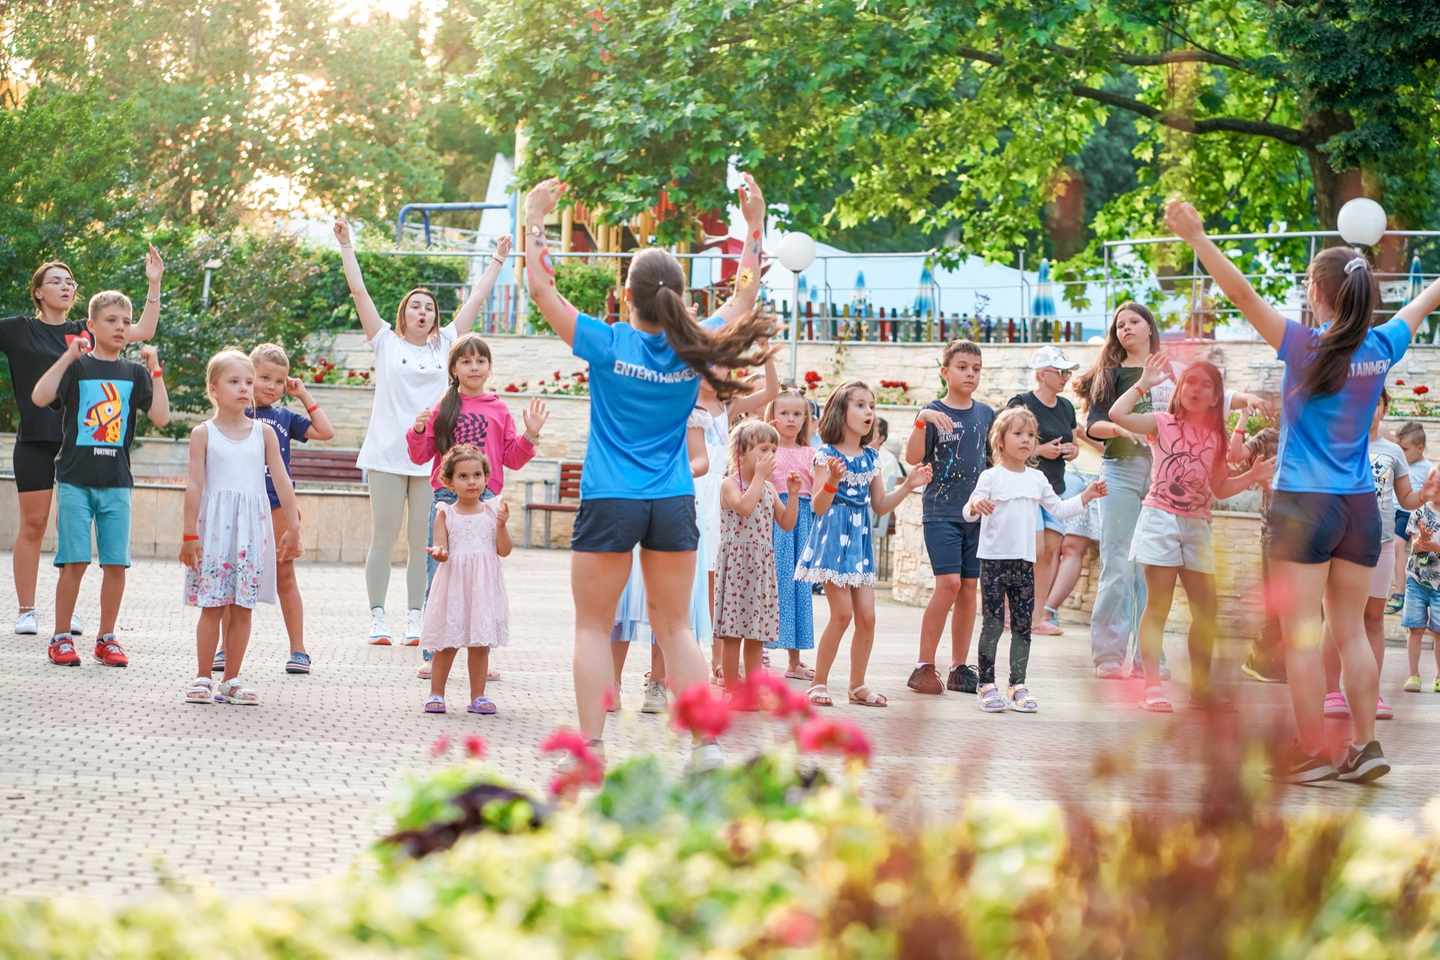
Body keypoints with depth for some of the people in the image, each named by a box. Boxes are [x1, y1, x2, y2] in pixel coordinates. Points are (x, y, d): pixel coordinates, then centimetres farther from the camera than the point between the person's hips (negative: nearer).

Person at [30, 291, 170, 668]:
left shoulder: (134, 372, 8)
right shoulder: (76, 367, 0)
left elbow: (161, 417, -3)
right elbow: (40, 397, -17)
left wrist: (155, 371, -7)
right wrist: (69, 356, -18)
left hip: (116, 481, 3)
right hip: (75, 479, -3)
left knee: (116, 563, 2)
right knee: (74, 561, -5)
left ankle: (106, 638, 14)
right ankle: (61, 638, 4)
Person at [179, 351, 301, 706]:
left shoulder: (264, 432, 8)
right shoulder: (204, 433, 1)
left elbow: (282, 480, 8)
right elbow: (195, 485, -2)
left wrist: (293, 527, 4)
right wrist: (190, 534, -6)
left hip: (252, 527, 2)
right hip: (215, 526, -2)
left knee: (242, 606, 3)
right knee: (212, 606, -3)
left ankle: (231, 680, 10)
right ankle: (203, 678, 5)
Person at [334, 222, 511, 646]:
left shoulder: (444, 345, 13)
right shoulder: (386, 342, 7)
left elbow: (476, 301, 19)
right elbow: (359, 292, 4)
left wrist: (497, 262, 22)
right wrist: (346, 247, 3)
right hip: (387, 455, -2)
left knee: (423, 543, 3)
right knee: (383, 539, -1)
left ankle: (415, 619, 8)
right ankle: (377, 617, 4)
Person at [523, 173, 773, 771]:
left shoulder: (607, 344, -9)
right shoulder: (695, 348, -1)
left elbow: (541, 287, -2)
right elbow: (745, 296, 16)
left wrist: (536, 218, 6)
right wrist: (754, 225, 22)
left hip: (610, 504, -3)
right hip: (674, 504, 3)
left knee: (593, 628, 5)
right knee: (675, 629, 10)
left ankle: (591, 746, 0)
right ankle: (707, 743, 3)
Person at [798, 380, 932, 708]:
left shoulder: (870, 457, 10)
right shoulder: (828, 455, -9)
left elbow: (880, 506, 16)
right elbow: (818, 507, -14)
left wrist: (908, 486, 7)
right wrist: (832, 480, -30)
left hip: (861, 539, 6)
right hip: (834, 536, -6)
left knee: (867, 616, 2)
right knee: (843, 614, -8)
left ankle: (857, 685, 14)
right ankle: (818, 683, 4)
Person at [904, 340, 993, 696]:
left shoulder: (986, 414, 10)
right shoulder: (934, 413, -4)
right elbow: (912, 458, -15)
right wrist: (922, 421, -27)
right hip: (941, 510, -5)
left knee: (969, 587, 5)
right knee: (949, 583, -15)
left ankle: (959, 667, 12)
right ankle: (924, 665, -7)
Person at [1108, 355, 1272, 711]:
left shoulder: (1215, 437, 10)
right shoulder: (1163, 423, -3)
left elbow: (1219, 489, 15)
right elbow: (1117, 415, -19)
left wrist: (1252, 476, 2)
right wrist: (1144, 383, -16)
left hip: (1196, 525, 5)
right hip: (1160, 519, -5)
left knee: (1206, 608, 5)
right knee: (1158, 605, -5)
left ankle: (1201, 686, 16)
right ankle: (1152, 686, -6)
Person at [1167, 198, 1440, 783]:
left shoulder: (1306, 348, -12)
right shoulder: (1381, 348, 2)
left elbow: (1243, 295, -20)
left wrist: (1196, 238, -22)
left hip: (1305, 505, -5)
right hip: (1360, 508, 5)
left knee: (1302, 636, -1)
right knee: (1350, 631, 13)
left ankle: (1310, 754, -1)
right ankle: (1364, 746, 13)